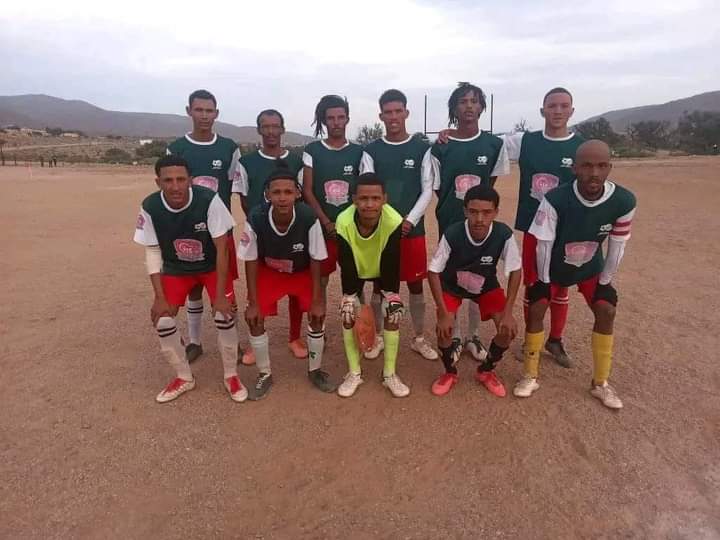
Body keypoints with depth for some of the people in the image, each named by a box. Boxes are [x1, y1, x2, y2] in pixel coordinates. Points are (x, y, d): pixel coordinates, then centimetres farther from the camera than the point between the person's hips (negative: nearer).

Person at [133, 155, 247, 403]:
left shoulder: (209, 200, -29)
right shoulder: (150, 207, -21)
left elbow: (222, 247, -23)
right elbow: (152, 252, -9)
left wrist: (220, 294, -23)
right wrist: (159, 297, -13)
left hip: (212, 266, -2)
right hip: (175, 269, 3)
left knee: (225, 315, -17)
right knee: (161, 320, -7)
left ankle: (230, 375, 8)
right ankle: (184, 377, 17)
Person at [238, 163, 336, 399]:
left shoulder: (309, 218, -34)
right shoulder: (255, 219, -32)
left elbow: (315, 261, -20)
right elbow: (251, 261, -18)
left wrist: (317, 300, -17)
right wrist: (253, 302, -14)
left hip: (302, 272, 0)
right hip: (268, 272, 1)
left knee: (317, 315, -7)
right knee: (255, 318, -7)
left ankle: (315, 370, 17)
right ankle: (264, 374, 15)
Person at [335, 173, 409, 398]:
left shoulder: (394, 222, -36)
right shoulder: (343, 223, -34)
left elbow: (392, 265, -24)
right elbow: (346, 266, -25)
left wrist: (392, 294, -24)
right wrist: (350, 296, -26)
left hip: (383, 270, 0)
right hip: (355, 270, 1)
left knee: (393, 312, -9)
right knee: (348, 314, -8)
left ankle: (389, 373, 7)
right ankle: (354, 373, 9)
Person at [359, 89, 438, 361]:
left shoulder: (422, 149, 2)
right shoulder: (371, 151, 2)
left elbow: (427, 190, -1)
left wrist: (409, 221, -12)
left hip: (413, 229, 0)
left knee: (416, 286, 8)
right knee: (379, 286, 8)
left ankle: (419, 339, 24)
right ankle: (377, 337, 24)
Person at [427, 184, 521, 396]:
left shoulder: (504, 234, -30)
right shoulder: (452, 234, -34)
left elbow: (515, 271, -15)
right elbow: (434, 272, -22)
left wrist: (508, 312, -18)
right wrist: (444, 312, -24)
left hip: (487, 285, 2)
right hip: (452, 285, -1)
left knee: (509, 328, -13)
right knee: (444, 329, -19)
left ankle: (486, 370, 15)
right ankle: (450, 372, 11)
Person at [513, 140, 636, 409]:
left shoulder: (624, 202, -25)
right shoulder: (555, 200, -35)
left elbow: (617, 246, -12)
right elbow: (543, 244, -24)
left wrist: (605, 280, -5)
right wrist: (544, 280, -15)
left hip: (591, 268, 3)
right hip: (552, 266, -2)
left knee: (606, 311, -5)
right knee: (536, 310, -11)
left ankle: (600, 383, 14)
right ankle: (531, 376, 8)